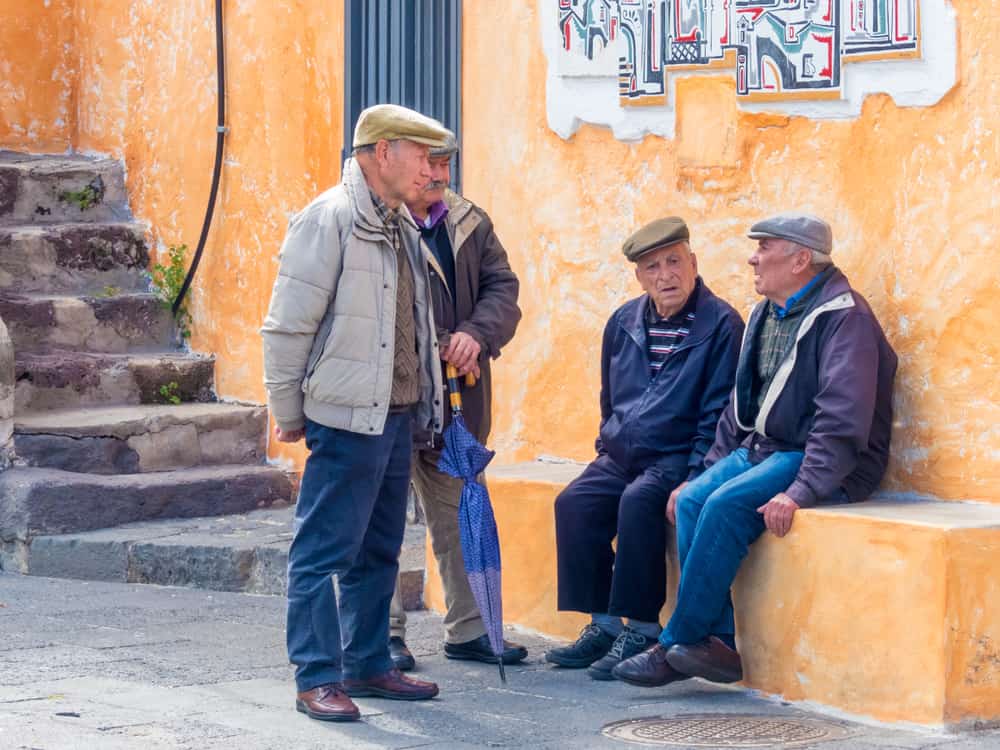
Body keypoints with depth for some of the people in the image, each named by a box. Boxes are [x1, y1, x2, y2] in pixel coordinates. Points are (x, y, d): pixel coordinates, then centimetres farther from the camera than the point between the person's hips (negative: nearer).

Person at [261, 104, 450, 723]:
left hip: (397, 416, 9)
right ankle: (317, 678, 0)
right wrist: (288, 412, -9)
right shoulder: (329, 219, -12)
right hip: (347, 418, -9)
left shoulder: (403, 226, 15)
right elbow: (288, 325, -12)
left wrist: (425, 403, 16)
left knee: (378, 552, 15)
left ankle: (367, 664, 24)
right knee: (325, 550, -4)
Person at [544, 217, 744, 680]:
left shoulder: (720, 324, -7)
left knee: (638, 501, -32)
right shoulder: (624, 322, 12)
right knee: (574, 503, -17)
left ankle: (641, 629, -25)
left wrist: (693, 480, -18)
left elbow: (717, 414, -11)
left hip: (677, 456, -7)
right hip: (622, 456, 7)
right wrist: (608, 447, 14)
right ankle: (603, 624, -11)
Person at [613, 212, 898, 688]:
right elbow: (740, 406, 23)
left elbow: (843, 421, -23)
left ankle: (678, 643, -19)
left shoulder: (842, 317, -14)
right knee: (693, 501, -16)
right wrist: (708, 472, 14)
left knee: (727, 505, -27)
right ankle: (718, 645, -19)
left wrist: (801, 492, -31)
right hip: (759, 449, 8)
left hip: (818, 461, -8)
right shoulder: (766, 314, 15)